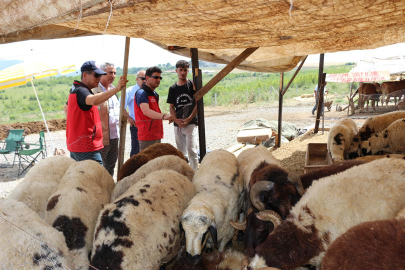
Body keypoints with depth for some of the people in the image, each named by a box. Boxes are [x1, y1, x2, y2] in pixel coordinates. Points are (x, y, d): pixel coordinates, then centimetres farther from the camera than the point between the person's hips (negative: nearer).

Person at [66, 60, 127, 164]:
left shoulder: (75, 90, 15)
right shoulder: (81, 91, -17)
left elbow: (67, 108, 33)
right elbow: (94, 100, -41)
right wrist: (116, 89, -50)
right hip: (86, 147, -11)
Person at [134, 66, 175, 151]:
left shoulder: (154, 94, 16)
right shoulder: (141, 93, -14)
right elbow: (146, 111, -32)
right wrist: (163, 116, -46)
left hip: (156, 135, 10)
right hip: (147, 135, -10)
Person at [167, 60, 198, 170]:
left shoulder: (192, 85, -1)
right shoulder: (173, 88, 9)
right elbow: (172, 107, 10)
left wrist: (189, 119, -12)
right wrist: (176, 120, -7)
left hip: (191, 123, -4)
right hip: (178, 124, 4)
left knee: (191, 149, -10)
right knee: (181, 151, 11)